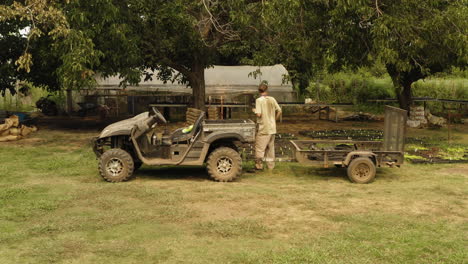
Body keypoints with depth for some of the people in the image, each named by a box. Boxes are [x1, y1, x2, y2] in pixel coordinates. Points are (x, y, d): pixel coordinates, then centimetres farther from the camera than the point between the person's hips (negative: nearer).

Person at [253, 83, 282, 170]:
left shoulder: (259, 100, -12)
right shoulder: (272, 99, 3)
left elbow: (259, 114, -19)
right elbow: (279, 111, 4)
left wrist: (254, 110, 2)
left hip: (263, 128, -5)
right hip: (272, 128, 5)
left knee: (259, 147, 3)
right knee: (270, 147, 14)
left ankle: (259, 165, 3)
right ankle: (271, 165, 20)